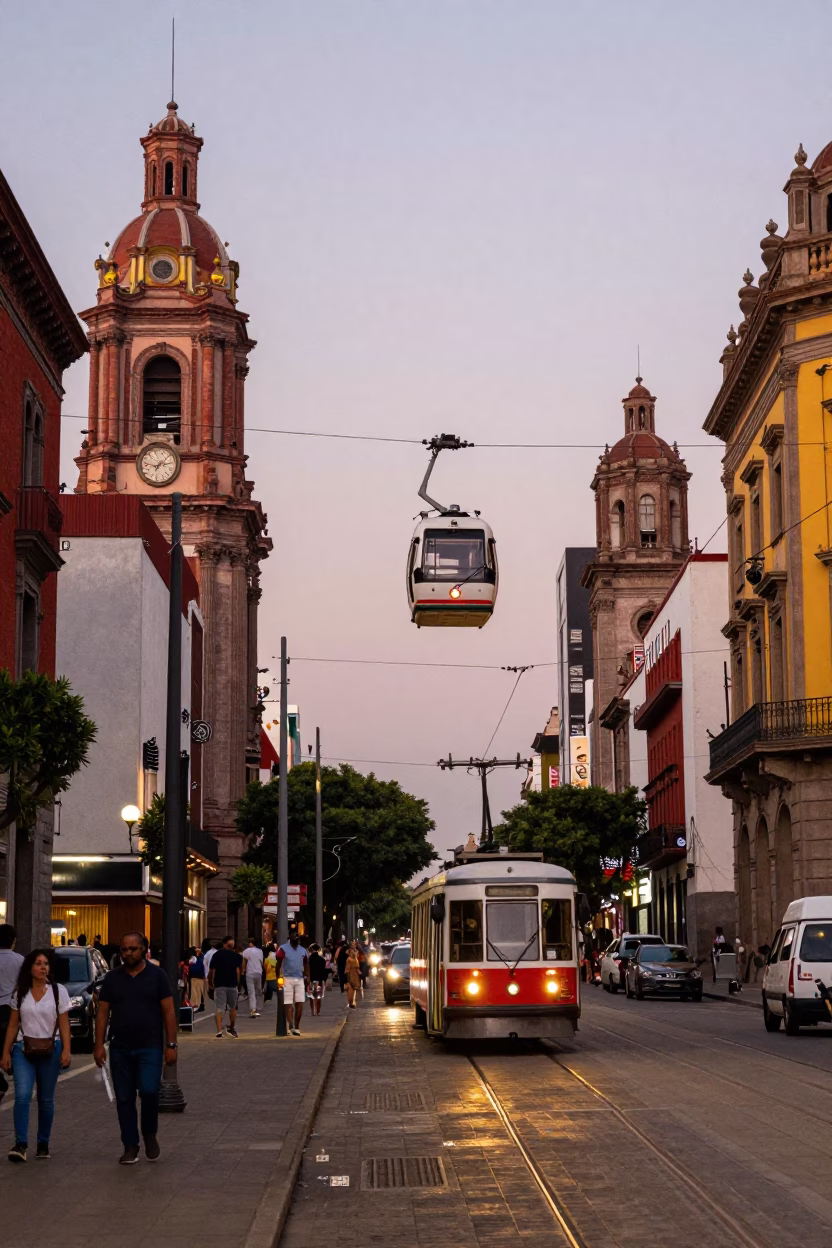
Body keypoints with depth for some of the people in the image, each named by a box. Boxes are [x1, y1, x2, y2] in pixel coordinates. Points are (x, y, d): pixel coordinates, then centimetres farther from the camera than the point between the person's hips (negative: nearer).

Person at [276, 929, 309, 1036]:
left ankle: (296, 1027, 6)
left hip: (300, 980, 4)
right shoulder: (283, 949, 0)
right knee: (288, 1004, -7)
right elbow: (278, 964, -3)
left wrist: (307, 977, 6)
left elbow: (306, 965, 19)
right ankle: (291, 1026, -15)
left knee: (299, 1004, -1)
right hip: (287, 979, -4)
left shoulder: (303, 950, 14)